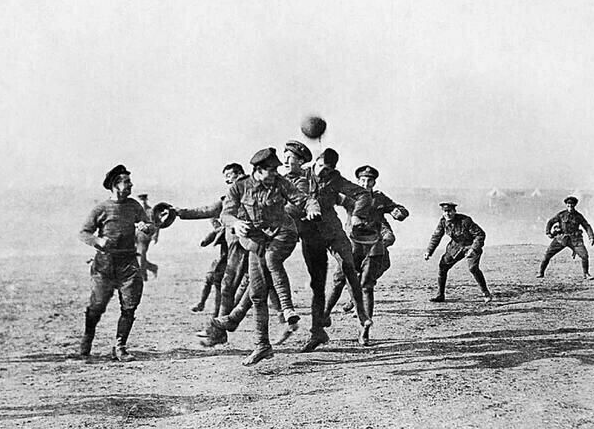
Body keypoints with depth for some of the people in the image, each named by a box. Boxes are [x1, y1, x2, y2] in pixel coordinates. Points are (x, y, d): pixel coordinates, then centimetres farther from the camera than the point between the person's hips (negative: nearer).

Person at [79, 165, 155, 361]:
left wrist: (146, 227, -15)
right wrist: (98, 241, -19)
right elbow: (83, 233, 0)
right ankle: (87, 338, 27)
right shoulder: (101, 208, -1)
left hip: (128, 262, 3)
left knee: (129, 307, -5)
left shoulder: (134, 206, 10)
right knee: (97, 306, 0)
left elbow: (151, 227, 9)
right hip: (104, 263, -3)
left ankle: (119, 348, 3)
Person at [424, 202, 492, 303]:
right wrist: (428, 252, -3)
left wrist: (473, 249, -33)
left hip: (471, 246, -6)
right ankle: (440, 295, 11)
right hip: (456, 246, 6)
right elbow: (436, 237, 3)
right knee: (443, 265, -1)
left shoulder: (465, 221, -28)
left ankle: (486, 294, -13)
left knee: (473, 268, -26)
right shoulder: (443, 221, -11)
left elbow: (480, 234, -24)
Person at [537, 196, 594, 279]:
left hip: (574, 239, 0)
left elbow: (587, 226, 5)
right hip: (561, 238, 0)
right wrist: (548, 233, -5)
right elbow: (550, 222, 6)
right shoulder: (561, 214, -3)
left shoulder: (578, 216, 1)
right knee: (547, 254, -6)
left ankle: (586, 274, 5)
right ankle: (541, 273, 8)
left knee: (584, 255, -14)